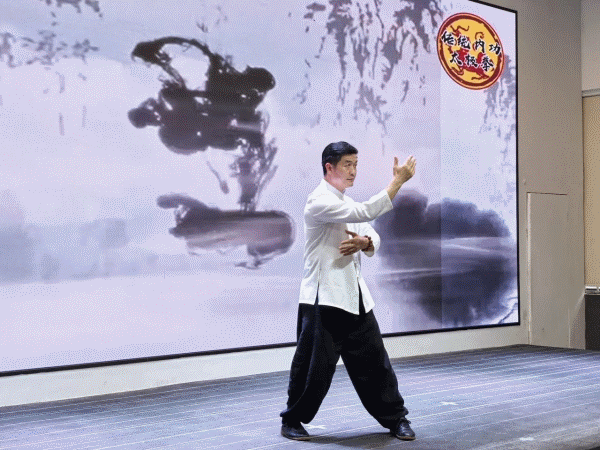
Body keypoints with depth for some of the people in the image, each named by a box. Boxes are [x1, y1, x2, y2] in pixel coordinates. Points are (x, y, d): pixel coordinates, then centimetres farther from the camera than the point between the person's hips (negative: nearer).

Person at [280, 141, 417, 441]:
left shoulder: (347, 203, 18)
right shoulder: (320, 201, -12)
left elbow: (374, 241, 15)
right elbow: (366, 212, -24)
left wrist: (363, 242, -9)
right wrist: (398, 181, -20)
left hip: (354, 295, 8)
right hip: (324, 298, -8)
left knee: (373, 358, 10)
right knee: (314, 364, 0)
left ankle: (395, 418, 20)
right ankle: (292, 421, 17)